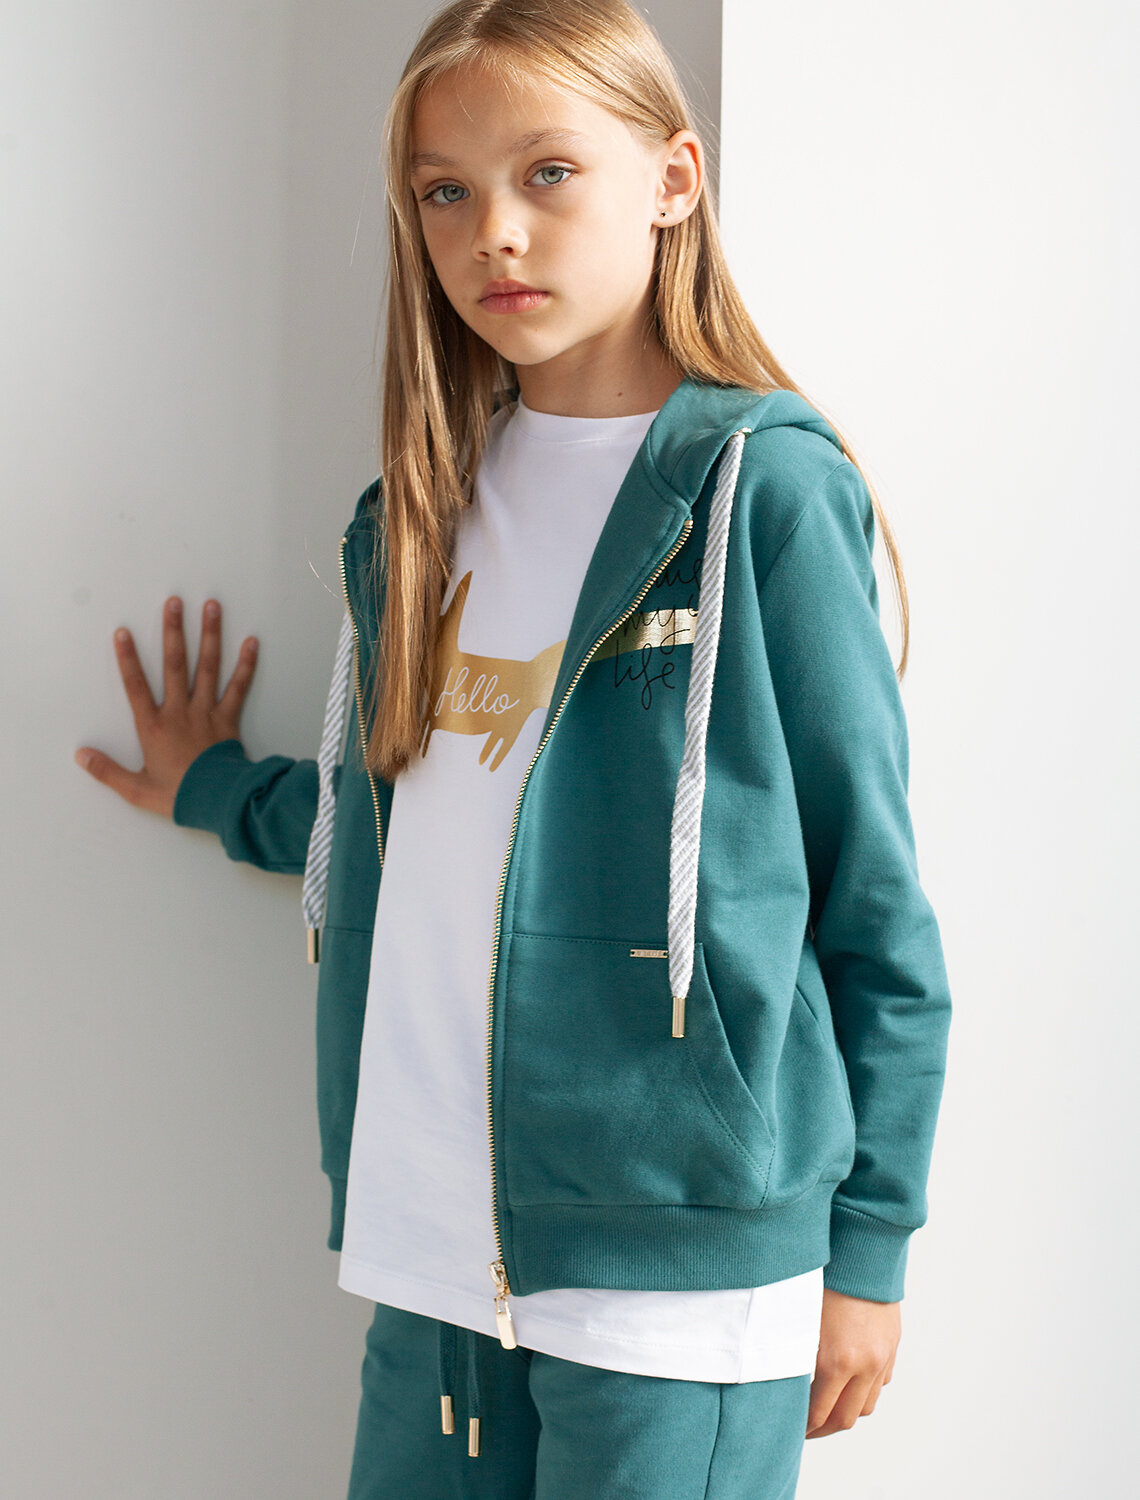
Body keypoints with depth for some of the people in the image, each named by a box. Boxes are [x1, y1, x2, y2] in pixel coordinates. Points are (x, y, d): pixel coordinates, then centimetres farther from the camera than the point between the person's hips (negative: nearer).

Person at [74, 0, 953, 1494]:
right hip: (435, 1248, 6)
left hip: (682, 1253, -6)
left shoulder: (767, 491, -8)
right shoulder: (427, 507, 11)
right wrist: (217, 793, 29)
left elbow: (874, 904, -5)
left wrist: (869, 1244, -4)